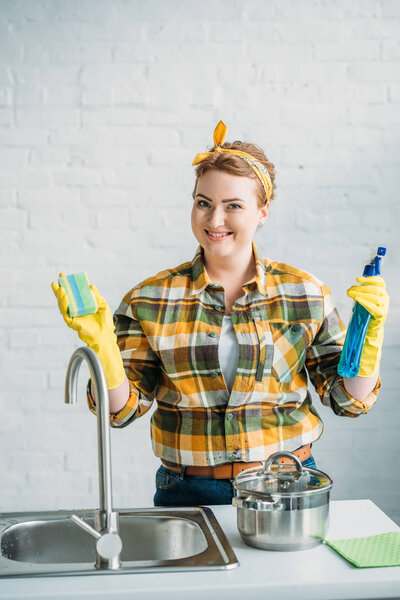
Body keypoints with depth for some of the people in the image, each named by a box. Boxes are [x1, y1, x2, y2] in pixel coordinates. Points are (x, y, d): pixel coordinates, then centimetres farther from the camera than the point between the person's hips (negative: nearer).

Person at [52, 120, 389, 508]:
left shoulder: (304, 294, -1)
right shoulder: (150, 300, -2)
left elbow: (349, 399, 2)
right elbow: (123, 408, -3)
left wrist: (369, 330, -13)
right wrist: (99, 339, -18)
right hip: (188, 492, 0)